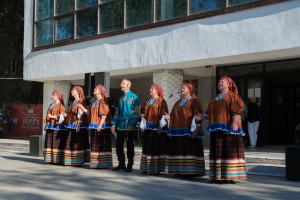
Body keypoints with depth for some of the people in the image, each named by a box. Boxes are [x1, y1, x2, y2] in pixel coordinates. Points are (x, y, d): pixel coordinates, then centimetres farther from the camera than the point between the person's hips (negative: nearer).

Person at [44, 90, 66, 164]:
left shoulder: (61, 105, -3)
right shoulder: (51, 105, 21)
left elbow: (62, 116, -11)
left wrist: (53, 116, -21)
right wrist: (47, 125, 18)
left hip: (57, 126, -8)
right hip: (50, 126, 8)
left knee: (57, 143, -8)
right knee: (49, 143, 5)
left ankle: (57, 159, -7)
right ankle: (50, 159, 7)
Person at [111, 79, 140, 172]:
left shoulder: (133, 97, -5)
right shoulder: (121, 98, 16)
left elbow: (136, 112, -10)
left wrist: (131, 124, -17)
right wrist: (114, 123, 10)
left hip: (129, 126, -6)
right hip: (120, 125, 6)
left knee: (129, 145, 1)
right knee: (118, 145, 7)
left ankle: (129, 165, 9)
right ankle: (121, 164, 18)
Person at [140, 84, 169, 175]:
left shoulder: (161, 101, -2)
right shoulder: (147, 101, 17)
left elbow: (163, 114, -9)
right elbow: (142, 111, 28)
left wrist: (160, 126, -15)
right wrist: (142, 115, 6)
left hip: (157, 127, -7)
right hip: (148, 127, 7)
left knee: (157, 147, -5)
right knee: (147, 147, 7)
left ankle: (157, 168, -1)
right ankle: (147, 168, 13)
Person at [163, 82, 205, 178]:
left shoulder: (194, 101, -2)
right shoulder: (178, 102, 20)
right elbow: (174, 115, 23)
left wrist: (196, 130, -17)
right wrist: (169, 117, 0)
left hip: (188, 131, -7)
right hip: (178, 131, 7)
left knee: (189, 150, -8)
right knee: (179, 150, 6)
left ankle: (190, 171, -5)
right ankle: (179, 170, 11)